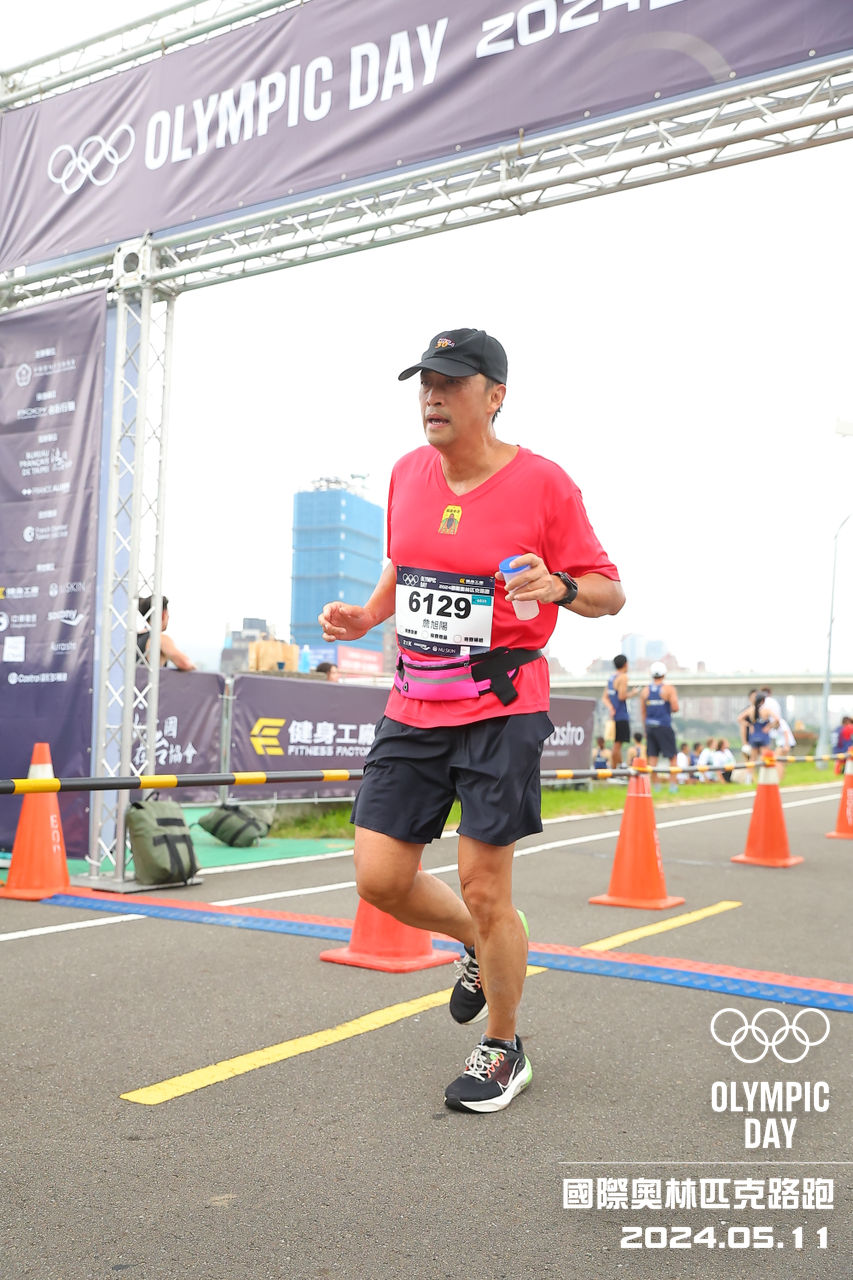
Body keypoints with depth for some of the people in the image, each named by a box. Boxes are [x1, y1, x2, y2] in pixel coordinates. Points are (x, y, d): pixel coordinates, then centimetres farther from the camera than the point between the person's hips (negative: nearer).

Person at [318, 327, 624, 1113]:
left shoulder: (542, 483, -9)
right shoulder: (408, 473, 7)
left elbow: (610, 591, -5)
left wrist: (560, 587, -27)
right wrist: (367, 616, 5)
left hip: (502, 710, -5)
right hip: (415, 707, 6)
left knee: (485, 892, -2)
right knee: (380, 879, 3)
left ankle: (505, 1051, 24)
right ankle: (481, 948, 35)